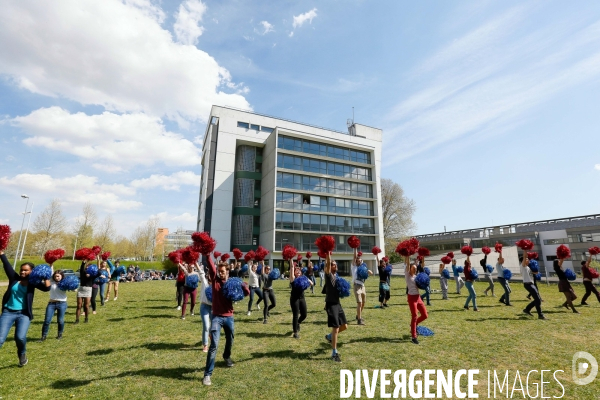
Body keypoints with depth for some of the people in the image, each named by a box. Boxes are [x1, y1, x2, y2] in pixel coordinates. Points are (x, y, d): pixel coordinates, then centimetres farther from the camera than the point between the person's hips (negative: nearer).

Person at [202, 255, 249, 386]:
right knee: (214, 345, -11)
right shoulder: (215, 280, -3)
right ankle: (207, 374, -3)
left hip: (229, 317, 2)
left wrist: (243, 285, -26)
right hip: (216, 317, -2)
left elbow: (247, 293, -6)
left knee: (230, 341, 21)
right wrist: (208, 255, -31)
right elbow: (211, 266, -18)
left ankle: (227, 356, 51)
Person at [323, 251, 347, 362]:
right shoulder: (328, 274, -11)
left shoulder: (336, 275, 11)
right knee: (335, 328, -8)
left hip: (338, 303, 8)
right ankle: (334, 353, 3)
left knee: (344, 326, 13)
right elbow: (327, 263, -27)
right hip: (331, 304, -8)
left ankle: (330, 336, 34)